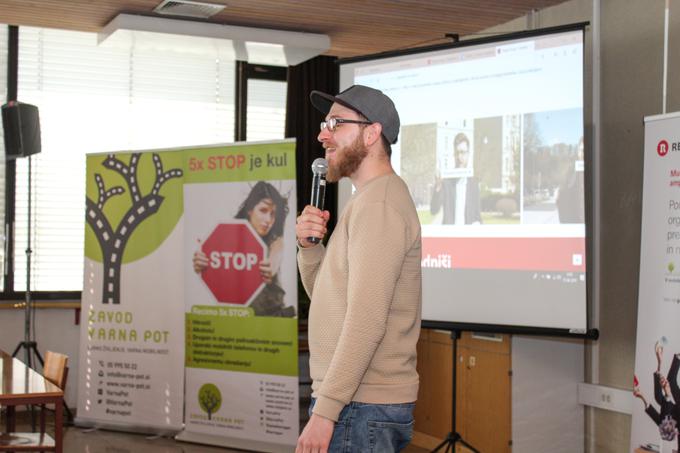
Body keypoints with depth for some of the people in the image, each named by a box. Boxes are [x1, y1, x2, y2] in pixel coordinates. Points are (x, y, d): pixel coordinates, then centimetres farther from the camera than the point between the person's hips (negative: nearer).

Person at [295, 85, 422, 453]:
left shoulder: (379, 202, -14)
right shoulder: (370, 199, 17)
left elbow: (366, 320, -22)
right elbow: (325, 294, 20)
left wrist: (324, 411, -23)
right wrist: (308, 245, 2)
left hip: (360, 408, -9)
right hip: (361, 403, 9)